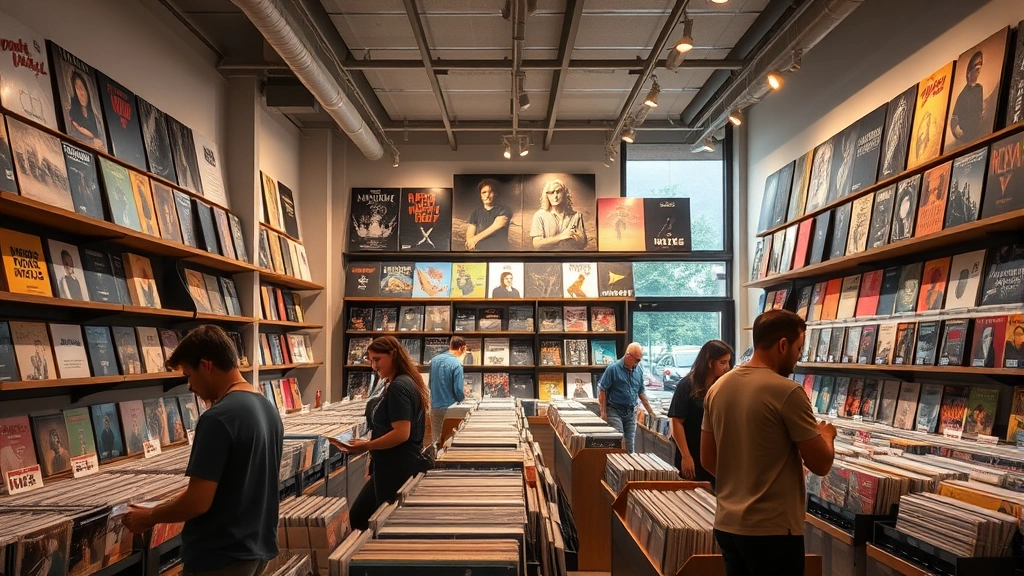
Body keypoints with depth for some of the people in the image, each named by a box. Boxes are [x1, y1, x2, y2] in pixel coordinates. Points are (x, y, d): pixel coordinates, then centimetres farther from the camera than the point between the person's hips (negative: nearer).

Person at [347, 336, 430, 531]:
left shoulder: (397, 387, -19)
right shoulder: (407, 382, 11)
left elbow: (401, 433, -25)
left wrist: (366, 446, -17)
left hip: (396, 468, -10)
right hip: (392, 466, 10)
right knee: (357, 516, 18)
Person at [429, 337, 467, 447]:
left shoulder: (434, 360, 4)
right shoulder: (456, 364, -18)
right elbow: (459, 390, -16)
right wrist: (462, 398, 4)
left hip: (434, 407, 6)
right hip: (449, 408, -6)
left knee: (435, 440, 13)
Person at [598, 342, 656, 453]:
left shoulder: (639, 370, 4)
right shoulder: (613, 368, -12)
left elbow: (641, 392, 14)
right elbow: (602, 391, -9)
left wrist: (651, 412, 12)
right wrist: (603, 412, -12)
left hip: (631, 412, 5)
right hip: (615, 411, -5)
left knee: (630, 444, 9)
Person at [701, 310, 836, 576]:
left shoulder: (717, 388, 3)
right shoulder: (788, 392, -18)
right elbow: (821, 464, -10)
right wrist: (826, 435, 9)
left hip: (726, 525, 6)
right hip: (772, 530, -6)